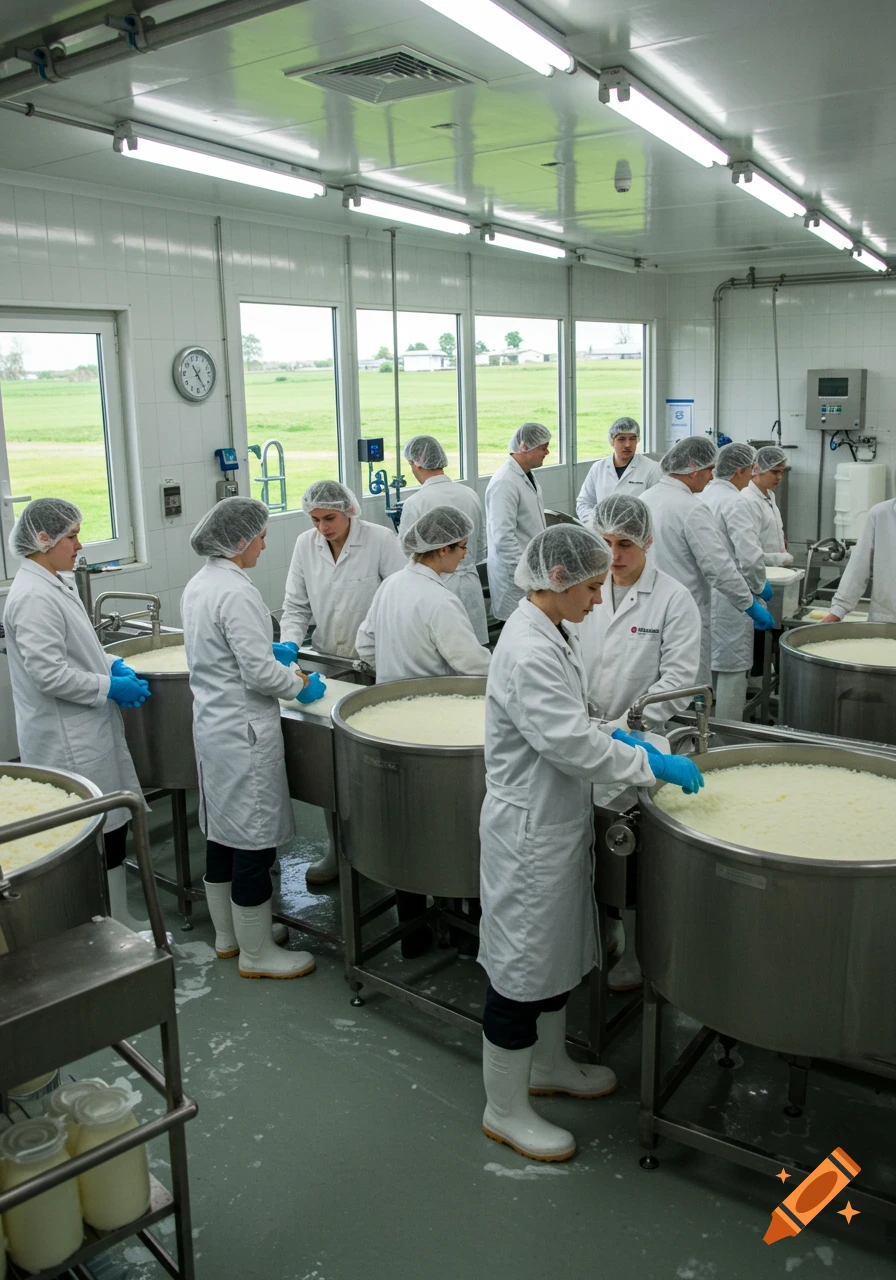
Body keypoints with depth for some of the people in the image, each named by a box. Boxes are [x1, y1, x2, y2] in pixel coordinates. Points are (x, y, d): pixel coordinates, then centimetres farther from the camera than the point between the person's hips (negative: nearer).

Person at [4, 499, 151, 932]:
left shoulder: (54, 584, 10)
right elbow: (50, 674, -24)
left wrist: (113, 664, 7)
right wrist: (111, 687, -15)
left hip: (89, 731, 10)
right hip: (68, 739, -10)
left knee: (113, 828, 16)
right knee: (94, 837, 1)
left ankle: (119, 918, 29)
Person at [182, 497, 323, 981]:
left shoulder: (198, 585, 8)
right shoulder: (236, 593, -22)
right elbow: (258, 674, -22)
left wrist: (269, 651, 20)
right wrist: (301, 684, -6)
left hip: (212, 723, 10)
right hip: (243, 732, -10)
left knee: (222, 833, 19)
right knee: (254, 838, 2)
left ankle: (228, 934, 35)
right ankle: (256, 953, 14)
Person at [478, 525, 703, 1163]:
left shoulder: (555, 633, 5)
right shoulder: (527, 652, -26)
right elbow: (572, 745, -27)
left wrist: (617, 739, 4)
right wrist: (654, 766, -18)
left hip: (561, 820, 10)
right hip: (530, 830, -10)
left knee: (561, 950, 24)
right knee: (522, 965, 5)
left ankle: (549, 1065, 46)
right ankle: (505, 1110, 24)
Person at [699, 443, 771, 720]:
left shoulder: (703, 496, 7)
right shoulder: (733, 502, -17)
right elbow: (750, 557, -23)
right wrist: (760, 586, -4)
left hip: (702, 593, 8)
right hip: (728, 598, -8)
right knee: (731, 669, 1)